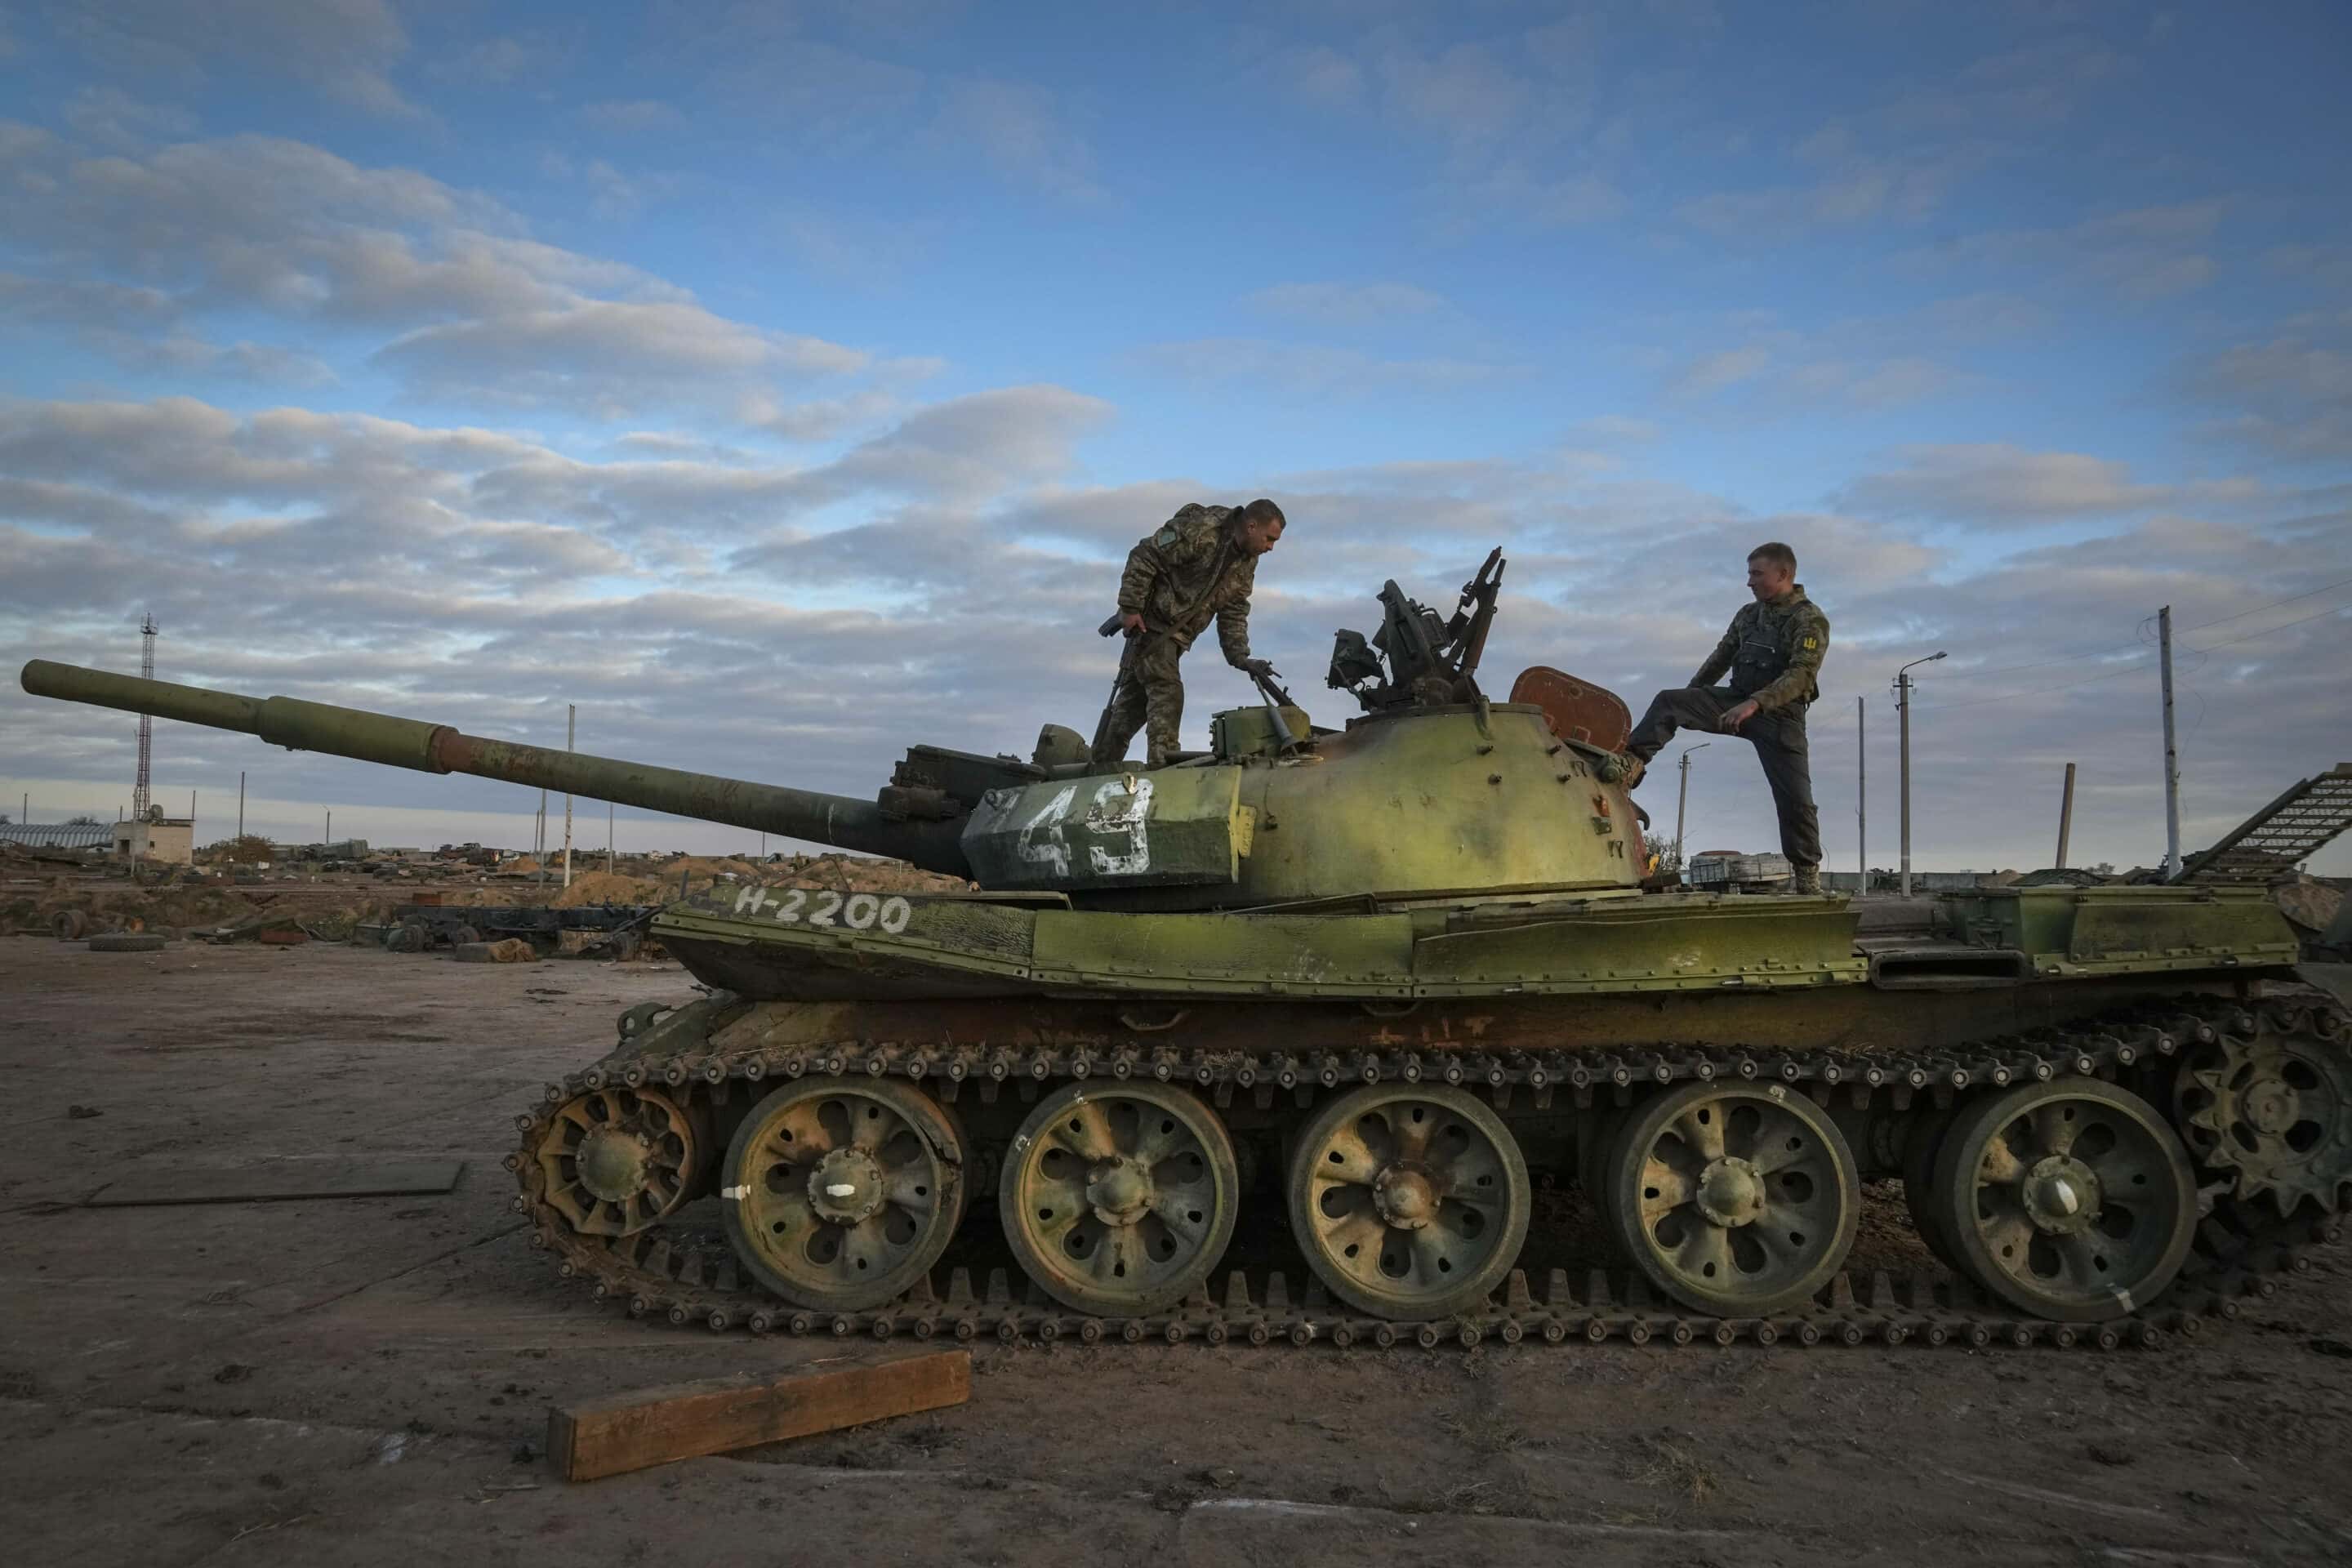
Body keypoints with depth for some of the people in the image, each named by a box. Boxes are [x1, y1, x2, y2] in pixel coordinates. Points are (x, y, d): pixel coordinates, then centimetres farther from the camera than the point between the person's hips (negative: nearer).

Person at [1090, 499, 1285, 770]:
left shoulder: (1247, 564, 3)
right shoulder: (1198, 532, -23)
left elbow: (1234, 612, 6)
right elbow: (1142, 558, -21)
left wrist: (1240, 657, -6)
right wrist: (1130, 607, -23)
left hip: (1177, 633, 8)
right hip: (1150, 621, -8)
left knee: (1136, 696, 13)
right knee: (1167, 691, -18)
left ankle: (1104, 764, 21)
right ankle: (1162, 762, -21)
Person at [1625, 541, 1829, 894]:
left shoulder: (1810, 620, -10)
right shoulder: (1748, 614, 11)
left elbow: (1801, 675, -22)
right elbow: (1720, 658, 22)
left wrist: (1754, 703, -34)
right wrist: (1688, 700, 24)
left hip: (1780, 713, -5)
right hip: (1737, 701, 5)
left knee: (1795, 799, -6)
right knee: (1667, 702, -16)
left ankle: (1808, 876, 8)